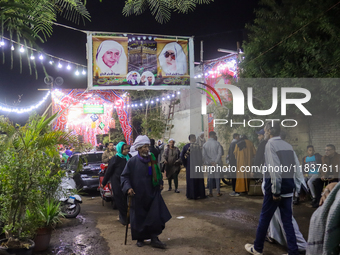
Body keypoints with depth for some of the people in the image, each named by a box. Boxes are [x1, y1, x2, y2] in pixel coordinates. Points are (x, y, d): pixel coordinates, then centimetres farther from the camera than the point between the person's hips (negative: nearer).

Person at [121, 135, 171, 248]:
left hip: (152, 193, 3)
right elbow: (124, 176, -7)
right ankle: (140, 239, 27)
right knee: (139, 218, 7)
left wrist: (160, 183, 11)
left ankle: (154, 238, 12)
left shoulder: (152, 159, 2)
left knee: (156, 216, 0)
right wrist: (128, 188, -20)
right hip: (138, 195, -3)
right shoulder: (132, 161, -11)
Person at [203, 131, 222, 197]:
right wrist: (215, 162, -11)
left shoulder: (205, 144, 1)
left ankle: (210, 193, 10)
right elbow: (220, 153, -13)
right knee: (217, 177, 6)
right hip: (216, 163, -2)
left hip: (209, 164, 2)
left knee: (210, 178, 9)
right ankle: (218, 192, 10)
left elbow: (204, 155, -5)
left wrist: (209, 162, -5)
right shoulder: (217, 143, -7)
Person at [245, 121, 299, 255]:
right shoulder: (288, 145, 9)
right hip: (289, 186, 6)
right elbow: (296, 166, 7)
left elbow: (275, 168, -19)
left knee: (264, 218, 8)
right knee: (287, 220, 11)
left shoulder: (271, 144, -11)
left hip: (276, 185, -6)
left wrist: (276, 191, -16)